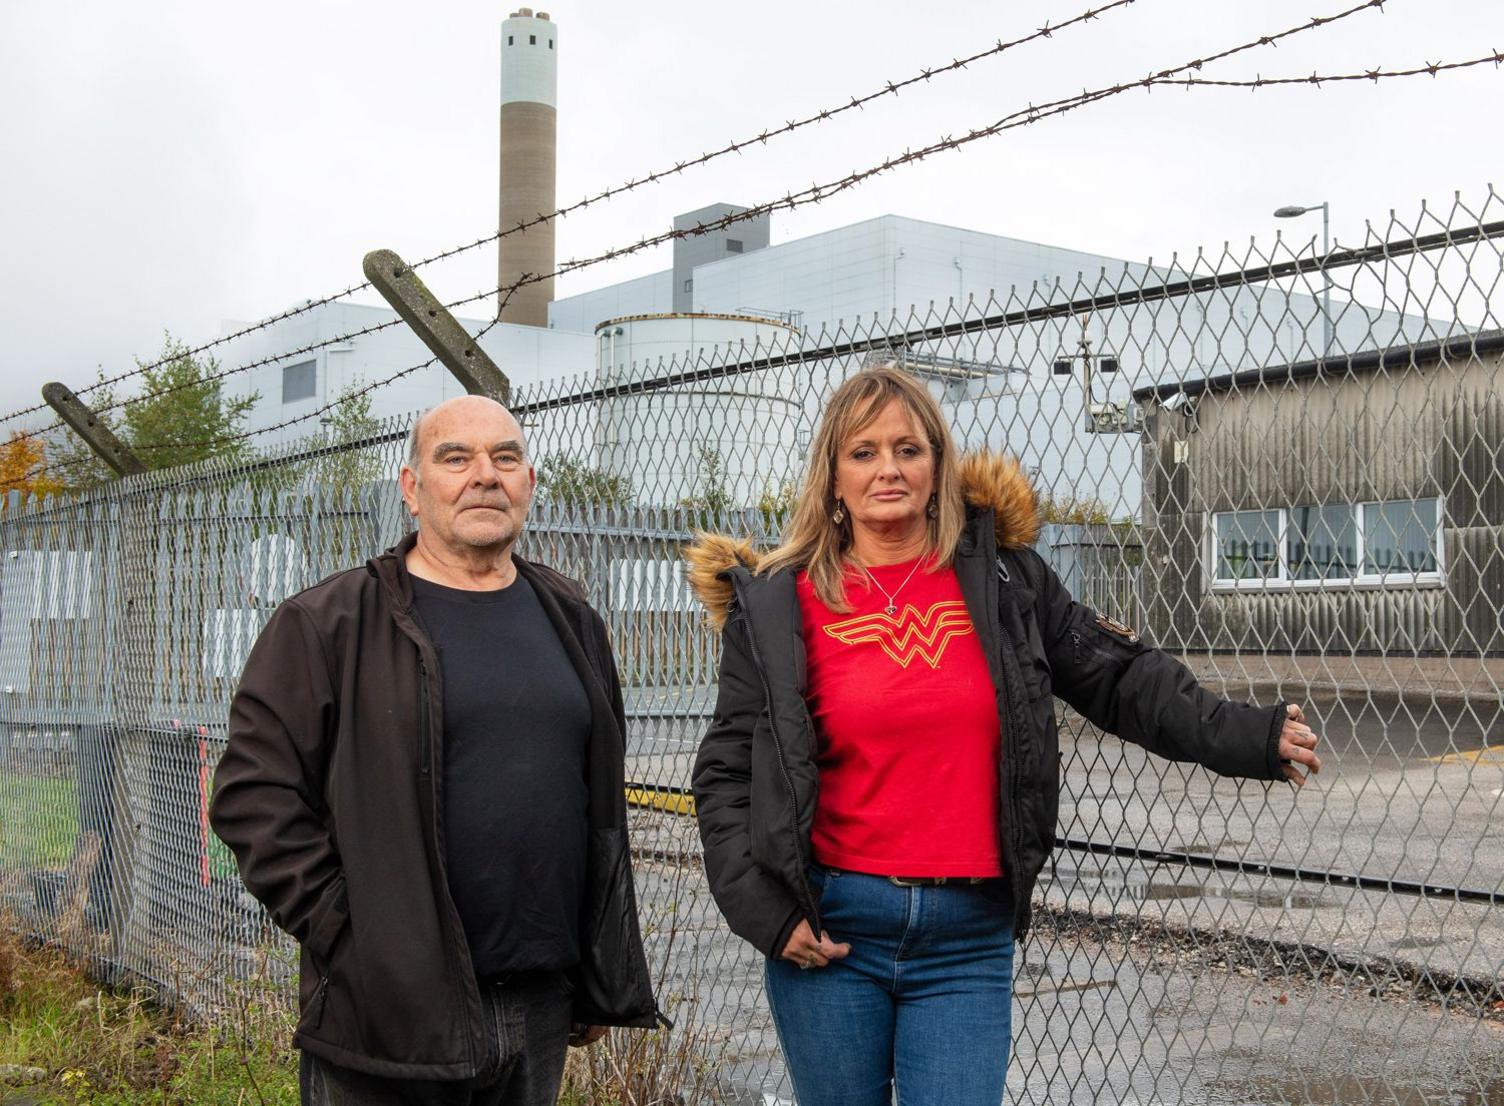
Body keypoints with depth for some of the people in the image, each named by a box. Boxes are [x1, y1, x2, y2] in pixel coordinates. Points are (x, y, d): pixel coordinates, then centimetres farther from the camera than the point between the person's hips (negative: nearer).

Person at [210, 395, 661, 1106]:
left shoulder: (569, 619, 12)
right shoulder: (328, 625, -4)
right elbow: (254, 792, -7)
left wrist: (604, 982, 14)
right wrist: (344, 928, -13)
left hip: (542, 1008, 5)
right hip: (386, 1015, -4)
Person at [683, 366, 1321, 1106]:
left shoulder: (999, 574, 5)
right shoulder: (779, 604, 0)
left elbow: (1115, 677, 8)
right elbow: (727, 773, 3)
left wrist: (1249, 738, -2)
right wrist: (763, 910, -6)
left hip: (969, 939, 1)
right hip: (830, 932, 0)